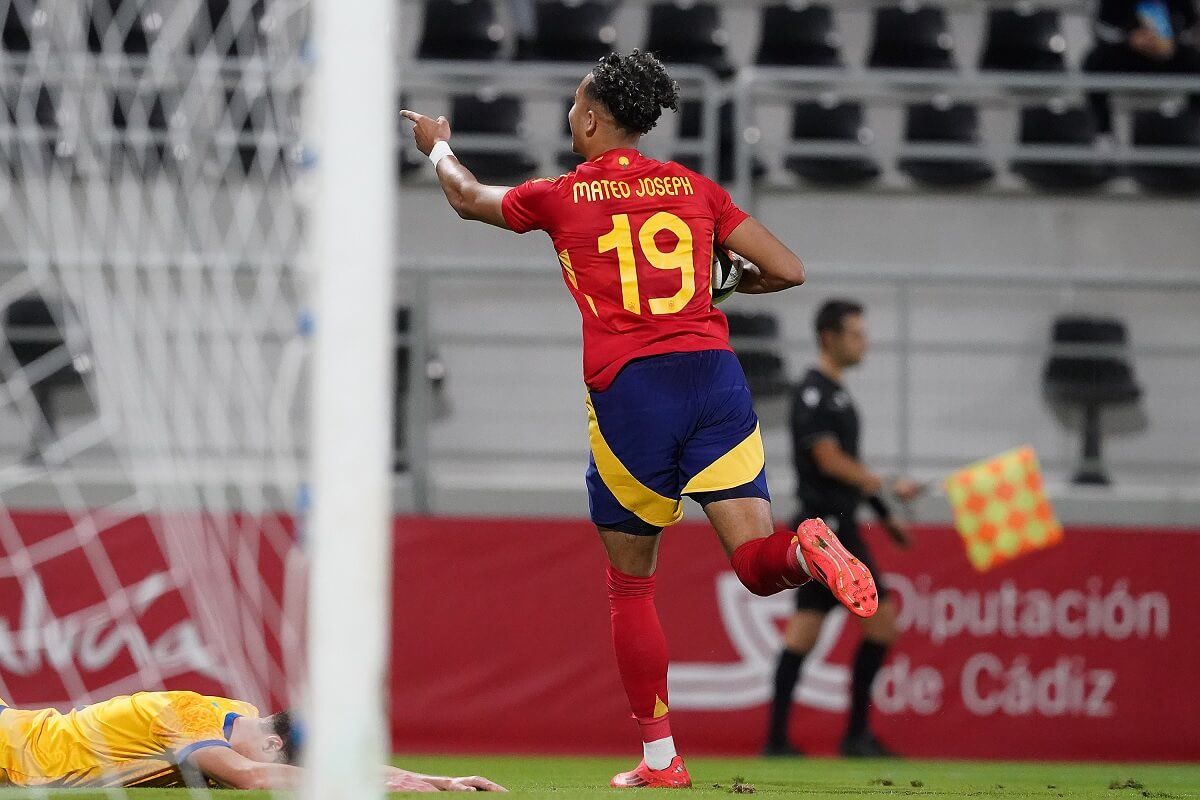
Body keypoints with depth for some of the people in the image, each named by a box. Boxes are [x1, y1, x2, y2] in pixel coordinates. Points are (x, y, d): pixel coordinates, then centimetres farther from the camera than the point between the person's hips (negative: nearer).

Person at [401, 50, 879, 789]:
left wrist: (438, 147, 49)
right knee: (760, 563, -3)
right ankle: (808, 550, -38)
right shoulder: (695, 188, 13)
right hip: (714, 374, 1)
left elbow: (470, 199, 28)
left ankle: (661, 757, 13)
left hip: (629, 392, -1)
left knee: (631, 587, 13)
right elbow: (788, 270, 10)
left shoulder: (562, 196, 9)